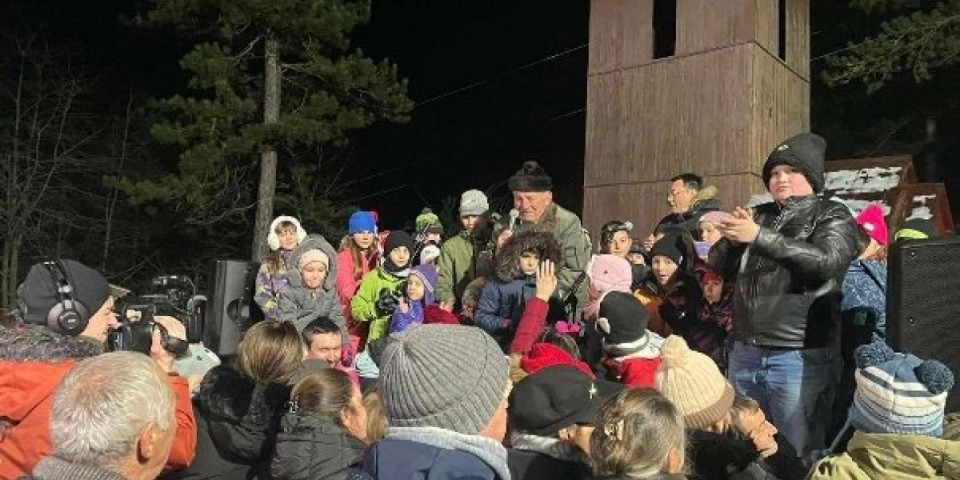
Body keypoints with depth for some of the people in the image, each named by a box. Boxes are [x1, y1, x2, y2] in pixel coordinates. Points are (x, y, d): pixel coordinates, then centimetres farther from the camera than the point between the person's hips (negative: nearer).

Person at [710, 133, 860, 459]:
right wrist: (731, 238, -11)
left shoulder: (832, 216, 2)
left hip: (800, 357, -4)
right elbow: (718, 266, 11)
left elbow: (826, 261, -18)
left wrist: (759, 237, -19)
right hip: (745, 354, 5)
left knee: (797, 454, 3)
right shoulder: (760, 215, 13)